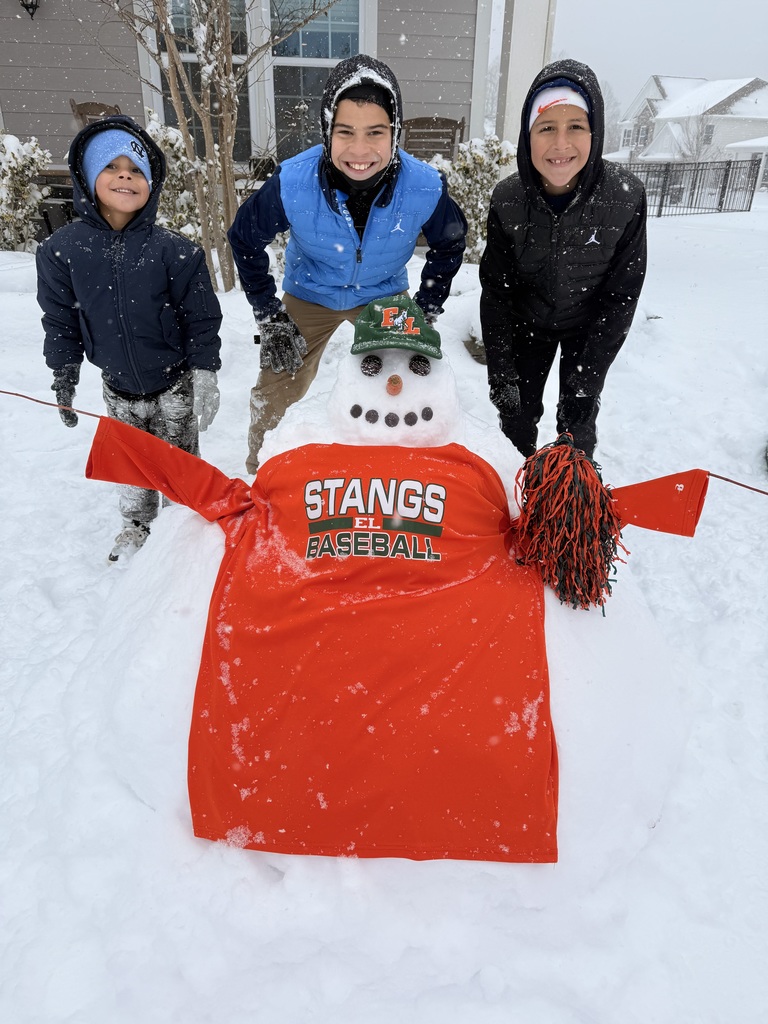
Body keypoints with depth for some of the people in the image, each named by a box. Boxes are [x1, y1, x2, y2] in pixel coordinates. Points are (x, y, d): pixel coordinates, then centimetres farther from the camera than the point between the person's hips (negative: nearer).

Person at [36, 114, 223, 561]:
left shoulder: (175, 250, -15)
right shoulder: (62, 250, -8)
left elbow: (201, 317, -9)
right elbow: (60, 320, 2)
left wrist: (205, 374, -10)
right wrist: (64, 378, 6)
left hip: (175, 382, -2)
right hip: (119, 388, 3)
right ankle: (137, 526, 41)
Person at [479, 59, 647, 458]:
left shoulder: (625, 197, -25)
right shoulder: (507, 199, -22)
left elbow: (621, 294, -17)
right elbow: (496, 290, -13)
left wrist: (586, 378, -20)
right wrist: (501, 372, -17)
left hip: (591, 324, -1)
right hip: (527, 321, 1)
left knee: (577, 423, 3)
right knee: (518, 415, 9)